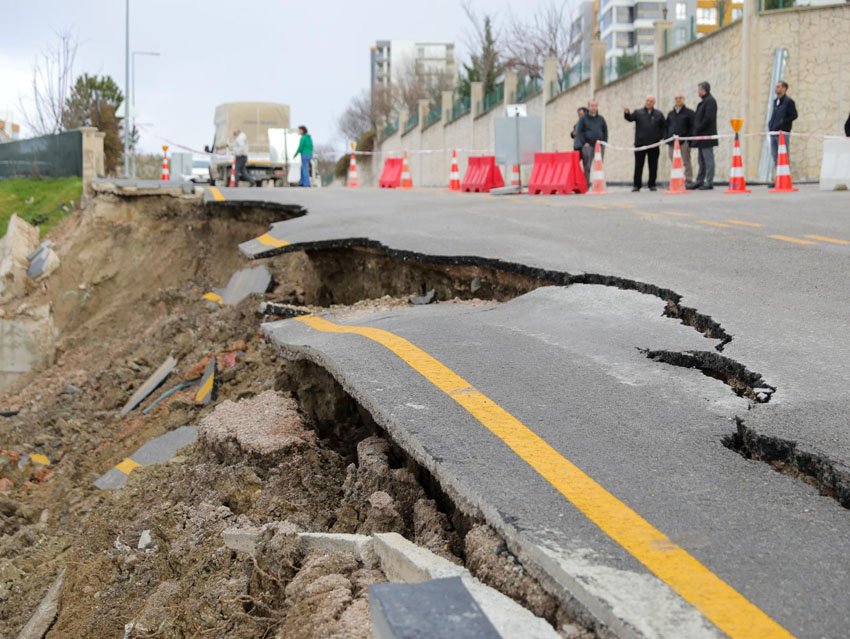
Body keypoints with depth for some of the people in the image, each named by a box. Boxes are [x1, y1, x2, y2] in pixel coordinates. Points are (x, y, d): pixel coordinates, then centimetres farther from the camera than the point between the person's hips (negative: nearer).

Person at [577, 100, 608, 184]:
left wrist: (604, 142, 5)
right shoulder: (583, 118, 3)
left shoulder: (601, 119, 13)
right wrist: (584, 143, -9)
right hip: (588, 146, -3)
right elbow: (578, 132, -1)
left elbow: (605, 131, 18)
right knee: (587, 167, -6)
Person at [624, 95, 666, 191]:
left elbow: (663, 127, 12)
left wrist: (662, 138, 1)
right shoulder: (638, 112, 6)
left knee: (653, 166, 4)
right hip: (640, 144, -1)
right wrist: (627, 113, -31)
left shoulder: (658, 114, 10)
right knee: (638, 166, 1)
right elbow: (630, 118, -10)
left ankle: (652, 184, 13)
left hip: (654, 144, 1)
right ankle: (636, 185, 7)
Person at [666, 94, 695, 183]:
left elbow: (692, 127, -2)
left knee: (686, 162, -4)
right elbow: (667, 127, 21)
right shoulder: (670, 114, 19)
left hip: (684, 142, -4)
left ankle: (688, 180, -2)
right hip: (672, 142, 5)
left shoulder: (689, 113, 5)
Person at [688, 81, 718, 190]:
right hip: (702, 136, 10)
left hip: (707, 136, -10)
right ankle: (699, 181, 20)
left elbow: (708, 118, -21)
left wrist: (698, 129, -15)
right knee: (702, 160, 14)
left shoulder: (710, 101, -12)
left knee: (708, 160, -7)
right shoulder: (704, 101, 19)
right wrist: (696, 130, 11)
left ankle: (709, 182, -6)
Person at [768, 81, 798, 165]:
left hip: (783, 132, -8)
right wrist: (770, 124, 8)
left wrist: (782, 122, -15)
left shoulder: (788, 101, -6)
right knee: (774, 155, 9)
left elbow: (794, 115, -12)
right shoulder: (775, 101, 17)